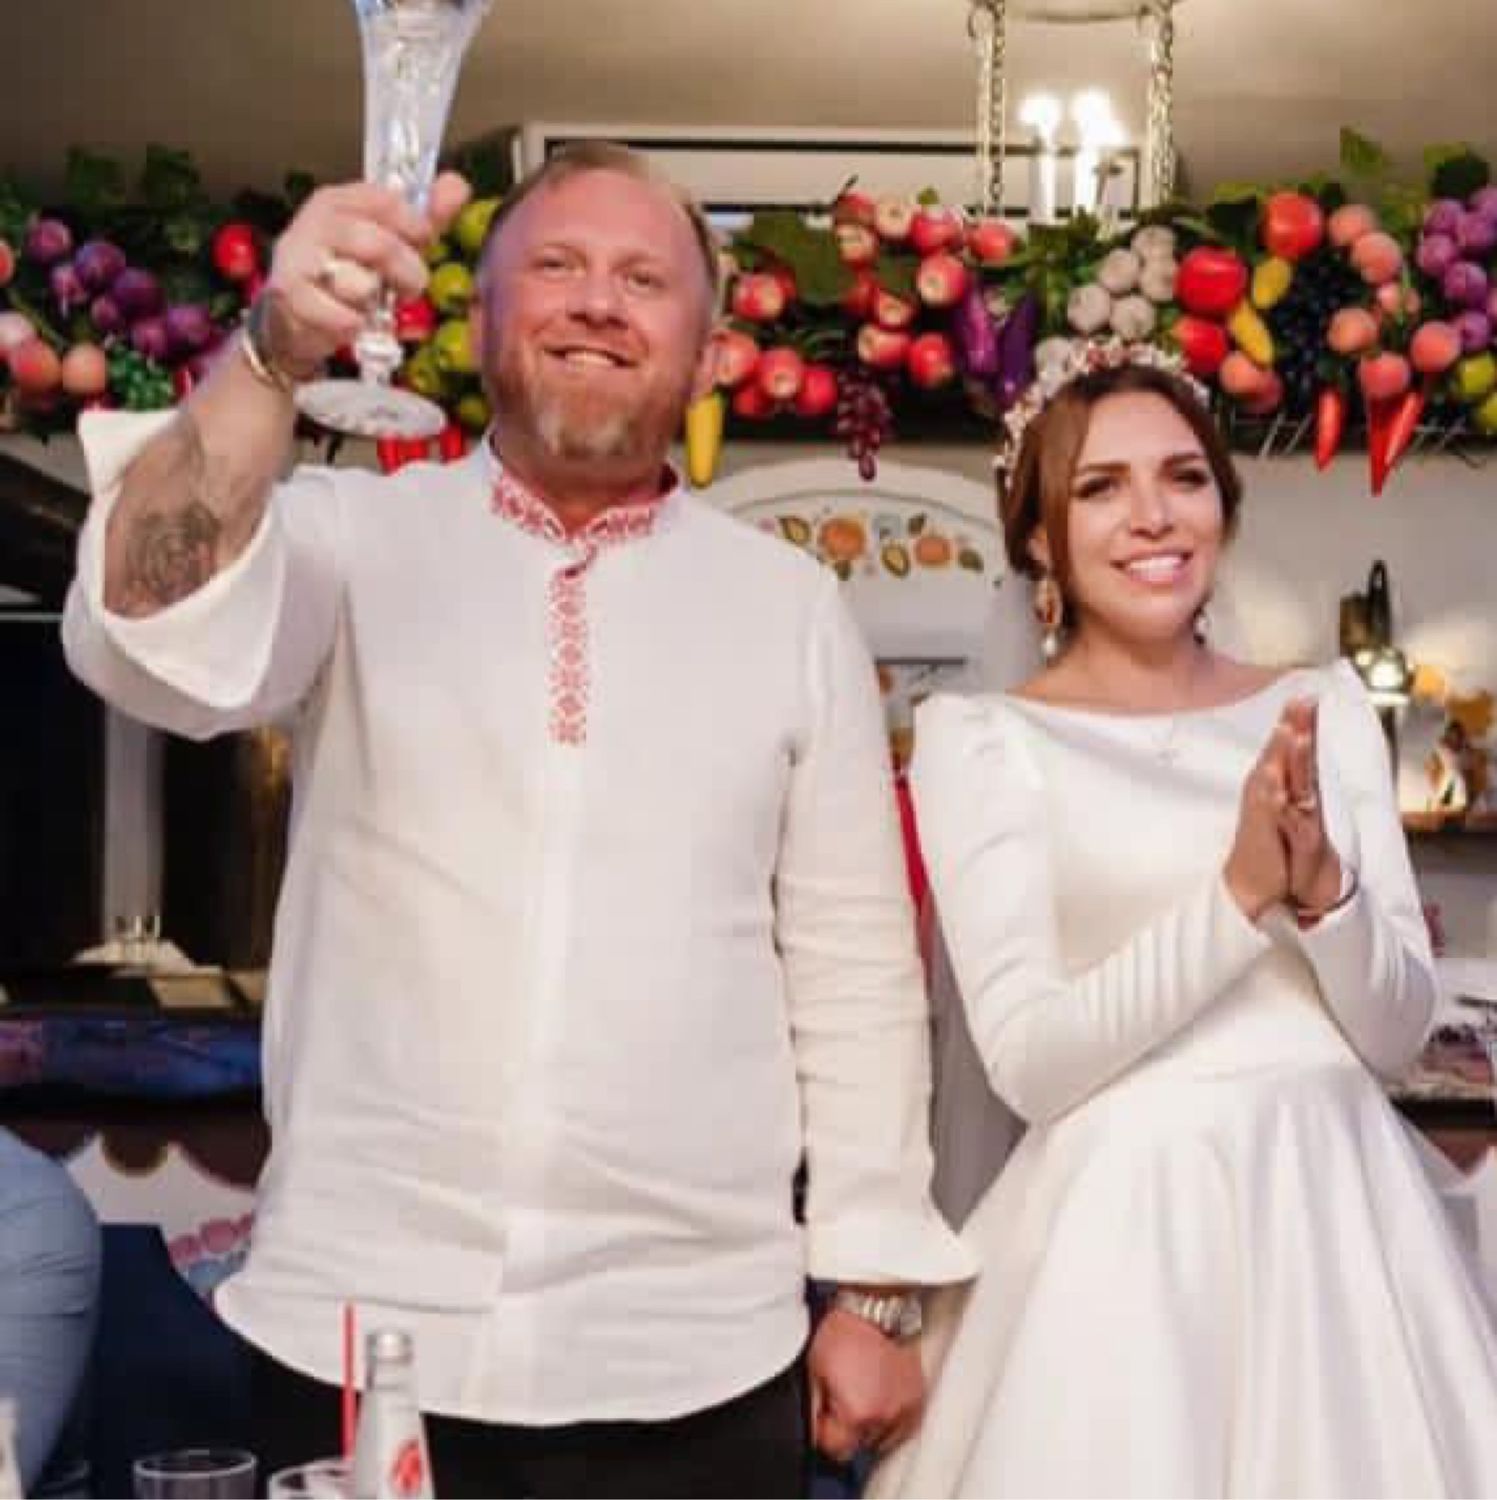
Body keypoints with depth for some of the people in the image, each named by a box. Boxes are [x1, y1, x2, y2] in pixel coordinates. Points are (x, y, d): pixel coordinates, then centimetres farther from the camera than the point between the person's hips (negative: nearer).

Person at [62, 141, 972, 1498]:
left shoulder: (790, 605, 5)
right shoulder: (356, 537, 3)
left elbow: (855, 965, 6)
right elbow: (150, 646, -16)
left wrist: (875, 1286, 3)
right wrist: (276, 354, -29)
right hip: (360, 1335, 0)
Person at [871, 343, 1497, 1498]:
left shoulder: (1325, 704, 7)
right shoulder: (981, 736, -4)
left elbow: (1398, 1032, 4)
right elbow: (1029, 1061, -12)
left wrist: (1322, 886, -15)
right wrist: (1240, 893, -20)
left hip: (1343, 1207, 4)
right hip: (1131, 1225, -3)